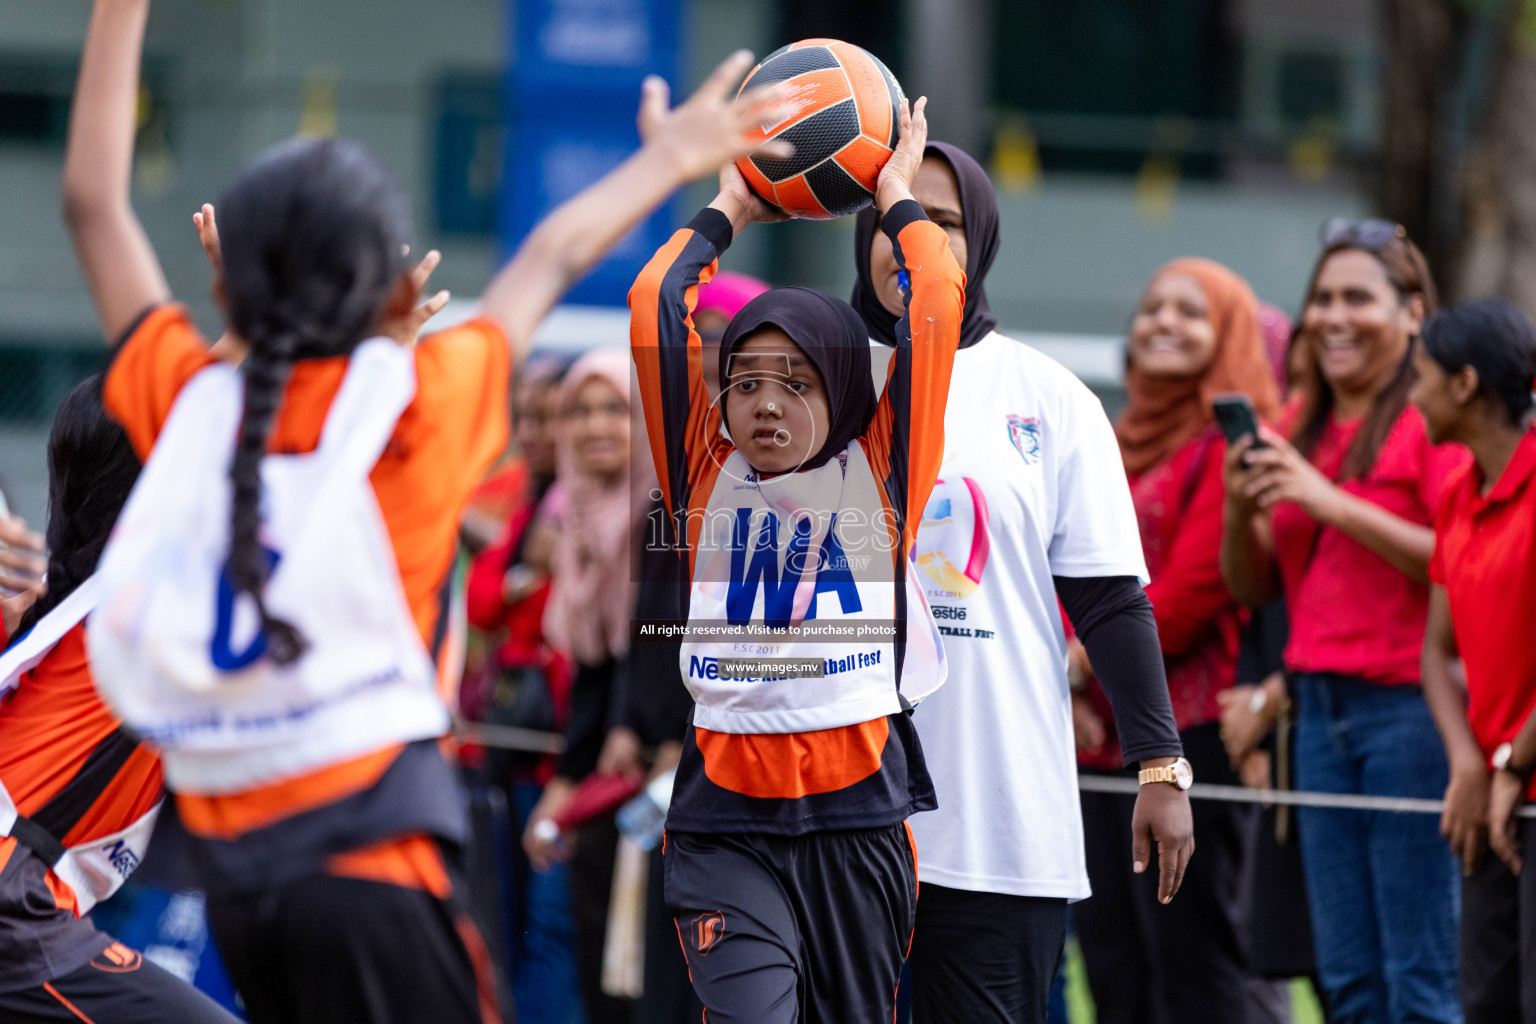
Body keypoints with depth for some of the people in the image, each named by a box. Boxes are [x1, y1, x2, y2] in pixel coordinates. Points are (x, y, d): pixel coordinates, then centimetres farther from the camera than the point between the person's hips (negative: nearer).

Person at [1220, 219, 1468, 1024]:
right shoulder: (1300, 429, 16)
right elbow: (1252, 589, 19)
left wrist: (1333, 503, -17)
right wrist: (1239, 510, -1)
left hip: (1409, 706, -7)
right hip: (1320, 707, 7)